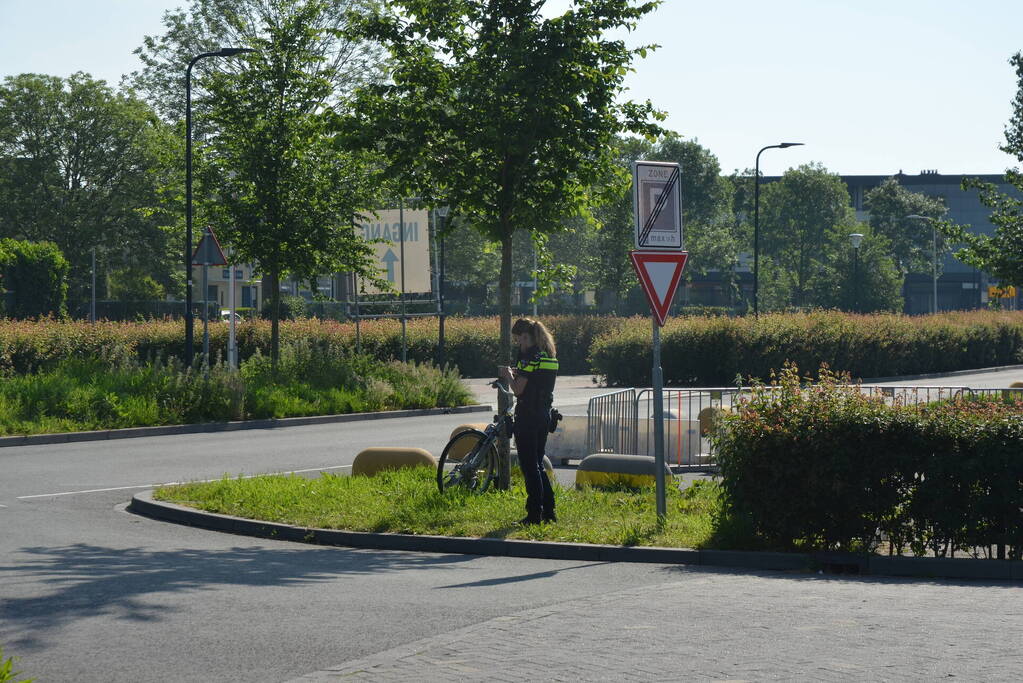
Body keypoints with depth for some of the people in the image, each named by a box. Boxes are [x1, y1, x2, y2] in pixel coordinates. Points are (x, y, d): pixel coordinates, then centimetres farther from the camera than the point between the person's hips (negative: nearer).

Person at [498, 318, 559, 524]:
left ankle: (534, 514, -1)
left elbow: (518, 389, -17)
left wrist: (509, 376, 1)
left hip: (527, 416, -9)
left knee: (529, 466, -2)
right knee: (538, 464, 17)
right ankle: (549, 511, 17)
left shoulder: (529, 356, -15)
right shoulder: (549, 356, 12)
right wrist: (517, 374, 14)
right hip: (545, 414, 9)